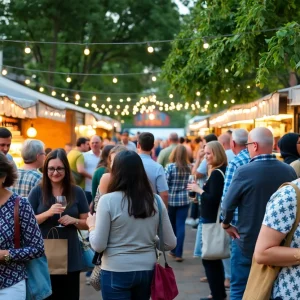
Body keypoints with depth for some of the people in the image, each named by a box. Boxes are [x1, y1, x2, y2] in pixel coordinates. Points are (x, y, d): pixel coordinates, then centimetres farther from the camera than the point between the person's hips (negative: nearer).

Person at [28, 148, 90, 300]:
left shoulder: (77, 192, 3)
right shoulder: (37, 192, -1)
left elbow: (87, 223, 7)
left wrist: (74, 220, -15)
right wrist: (48, 213, -19)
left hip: (70, 257, 2)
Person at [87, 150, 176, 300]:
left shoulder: (108, 200, -13)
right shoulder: (156, 200, -2)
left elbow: (98, 245, -12)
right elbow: (170, 243, 2)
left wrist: (91, 225, 7)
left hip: (116, 272, -4)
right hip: (147, 270, 4)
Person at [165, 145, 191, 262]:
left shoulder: (170, 167, -9)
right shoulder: (188, 168, 1)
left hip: (171, 200, -1)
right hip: (184, 200, 1)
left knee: (172, 226, 14)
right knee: (180, 226, 1)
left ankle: (173, 250, 25)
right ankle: (178, 253, -4)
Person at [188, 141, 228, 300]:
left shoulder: (217, 173, -19)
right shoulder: (222, 171, 10)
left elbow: (213, 199, -23)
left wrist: (198, 189, -12)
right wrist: (200, 190, 6)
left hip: (212, 220, -10)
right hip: (215, 218, 10)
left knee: (209, 258, -3)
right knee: (214, 257, 19)